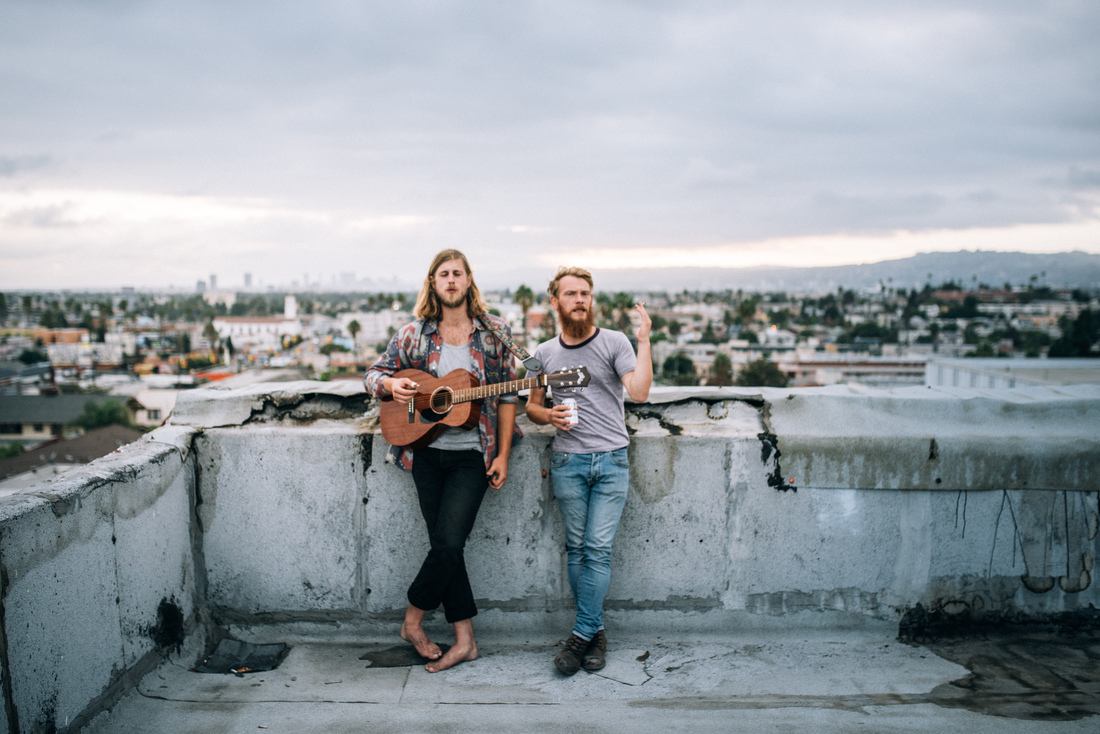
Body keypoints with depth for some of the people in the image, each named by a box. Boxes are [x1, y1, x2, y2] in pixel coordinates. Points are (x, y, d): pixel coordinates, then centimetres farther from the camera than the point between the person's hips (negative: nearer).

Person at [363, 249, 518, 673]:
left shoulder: (495, 332, 1)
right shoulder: (414, 334, 5)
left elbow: (508, 396, 2)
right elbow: (374, 374, 12)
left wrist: (502, 456, -4)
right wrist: (391, 385, -13)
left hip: (472, 455, -2)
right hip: (427, 452, 2)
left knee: (449, 543, -11)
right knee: (446, 546, 4)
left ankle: (413, 621, 13)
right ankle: (464, 640, 15)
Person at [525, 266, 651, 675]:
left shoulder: (614, 342, 0)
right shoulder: (545, 354, 9)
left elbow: (639, 392, -12)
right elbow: (531, 406, 18)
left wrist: (644, 341, -18)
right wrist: (549, 416, -4)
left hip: (611, 460, -2)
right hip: (567, 461, 3)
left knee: (598, 550, -5)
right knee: (576, 549, 5)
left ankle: (581, 636, 2)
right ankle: (596, 632, 17)